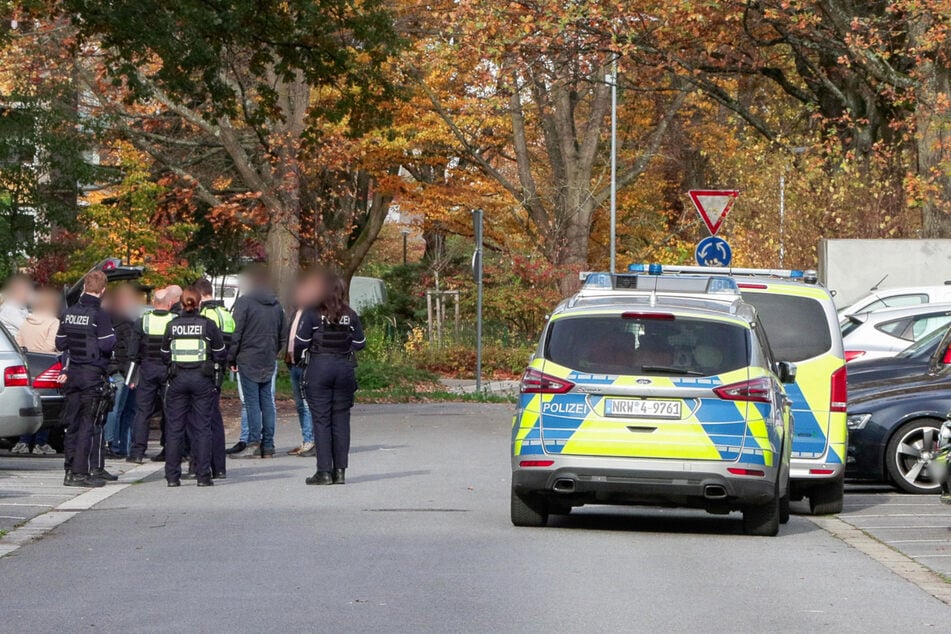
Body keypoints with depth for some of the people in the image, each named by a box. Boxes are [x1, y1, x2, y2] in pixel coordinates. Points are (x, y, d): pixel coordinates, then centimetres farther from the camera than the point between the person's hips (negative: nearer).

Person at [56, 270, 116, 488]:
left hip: (72, 373, 6)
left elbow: (60, 343, 11)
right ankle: (80, 472, -7)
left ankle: (71, 469, 13)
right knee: (87, 423, -4)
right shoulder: (99, 314, -13)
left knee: (73, 423, 11)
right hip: (92, 374, -6)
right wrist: (113, 337, 4)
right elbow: (107, 345, -16)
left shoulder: (69, 313, 7)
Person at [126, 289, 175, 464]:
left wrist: (133, 377, 6)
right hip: (169, 370, 0)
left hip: (147, 370, 0)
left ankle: (137, 452, -3)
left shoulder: (142, 321, -2)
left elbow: (135, 351, 0)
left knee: (142, 411, 3)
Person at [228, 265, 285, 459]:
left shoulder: (244, 302, -9)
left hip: (249, 360, -6)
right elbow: (283, 335, 16)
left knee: (252, 402, -6)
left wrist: (231, 358, -3)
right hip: (269, 363, 6)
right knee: (267, 402, 7)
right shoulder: (276, 305, 12)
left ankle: (254, 444, -11)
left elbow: (236, 334, -11)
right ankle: (268, 446, 8)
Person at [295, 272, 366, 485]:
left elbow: (301, 342, -10)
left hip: (319, 366, -3)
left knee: (321, 420, 1)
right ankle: (340, 470, 8)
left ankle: (324, 471, -2)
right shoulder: (350, 315, 2)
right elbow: (360, 343, 5)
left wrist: (298, 358, 9)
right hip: (344, 367, 3)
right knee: (341, 419, 9)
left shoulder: (312, 313, -8)